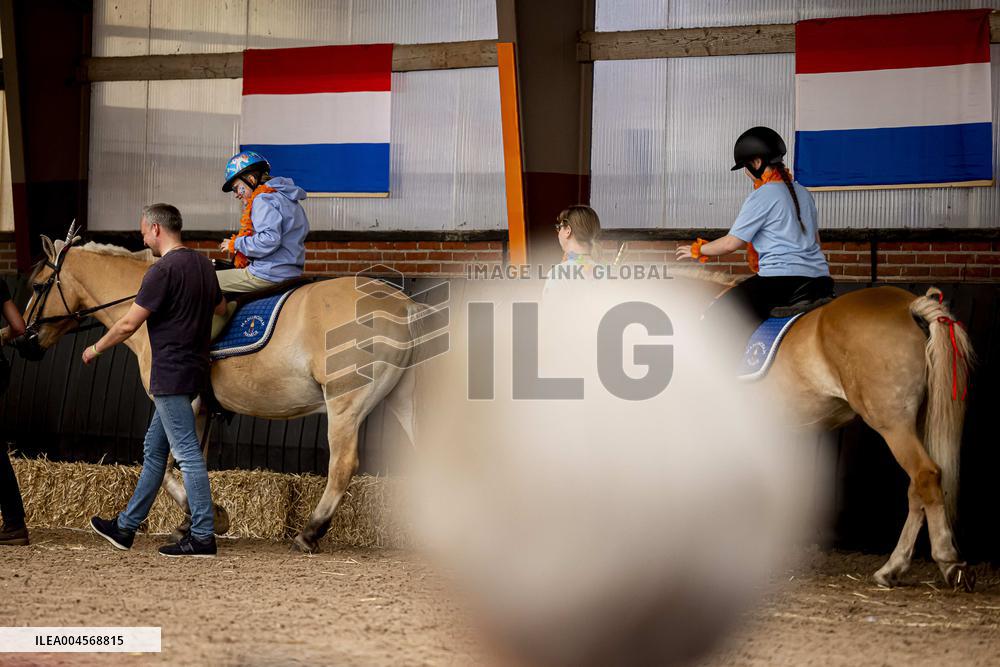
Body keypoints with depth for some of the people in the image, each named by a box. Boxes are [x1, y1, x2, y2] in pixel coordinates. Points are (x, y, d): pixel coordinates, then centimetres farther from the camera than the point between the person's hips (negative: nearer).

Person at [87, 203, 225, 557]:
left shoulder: (163, 270, -17)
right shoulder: (203, 264, 9)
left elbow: (128, 325, -14)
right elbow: (220, 306, 27)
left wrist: (95, 349, 1)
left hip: (171, 375, -9)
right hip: (193, 368, 9)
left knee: (187, 454, -7)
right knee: (154, 449, 16)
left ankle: (203, 537, -7)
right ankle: (126, 527, 25)